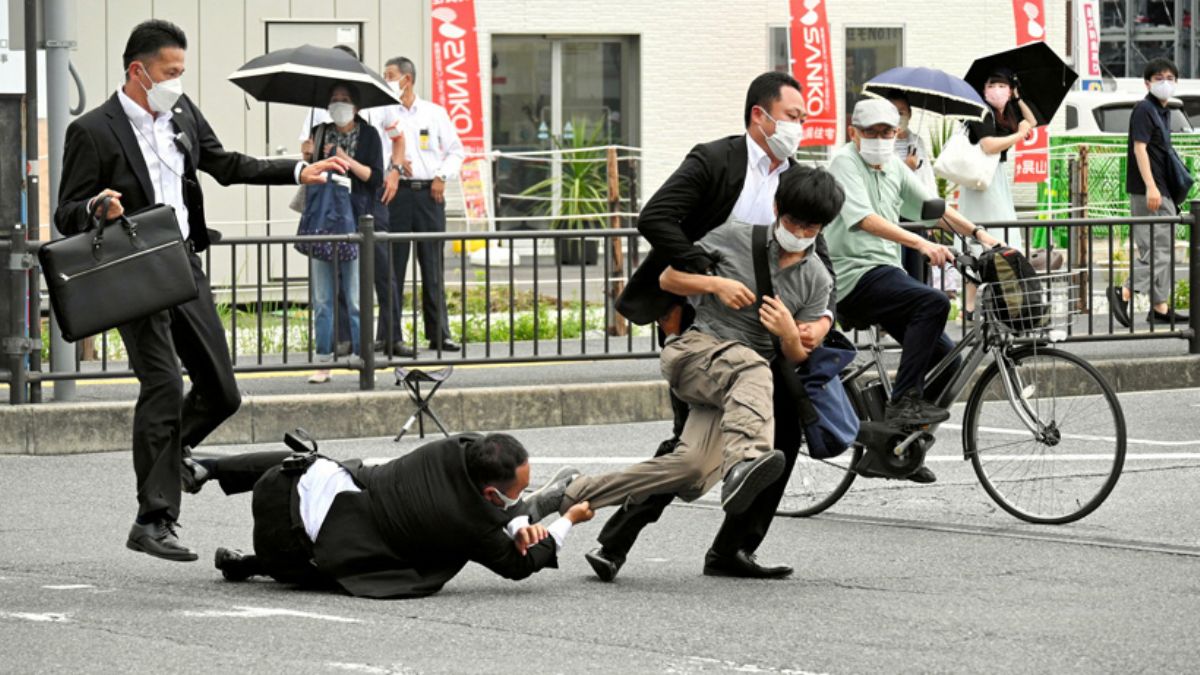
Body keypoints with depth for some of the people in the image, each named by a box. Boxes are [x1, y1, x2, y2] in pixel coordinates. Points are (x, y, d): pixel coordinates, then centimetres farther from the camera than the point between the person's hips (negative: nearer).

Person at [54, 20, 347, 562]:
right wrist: (97, 208, -30)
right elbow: (66, 216, -8)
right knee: (164, 384, -16)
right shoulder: (93, 132, -10)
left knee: (221, 393, 8)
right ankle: (153, 521, -12)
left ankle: (168, 450, 36)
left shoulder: (182, 113, 9)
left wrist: (299, 172, 17)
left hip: (184, 264, 7)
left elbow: (225, 165, 23)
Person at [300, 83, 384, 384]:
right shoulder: (320, 133, 12)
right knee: (322, 299, 2)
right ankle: (324, 361, 5)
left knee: (355, 298, -4)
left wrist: (346, 160, -12)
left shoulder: (367, 135, 4)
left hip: (355, 222, -3)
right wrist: (308, 158, -4)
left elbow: (376, 178, -3)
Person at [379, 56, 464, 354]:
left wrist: (442, 176, -1)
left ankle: (439, 333, 9)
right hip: (397, 192, -1)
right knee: (393, 265, -3)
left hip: (430, 194, 1)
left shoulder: (435, 113, 10)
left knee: (433, 266, 4)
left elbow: (456, 150, 13)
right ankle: (389, 335, -1)